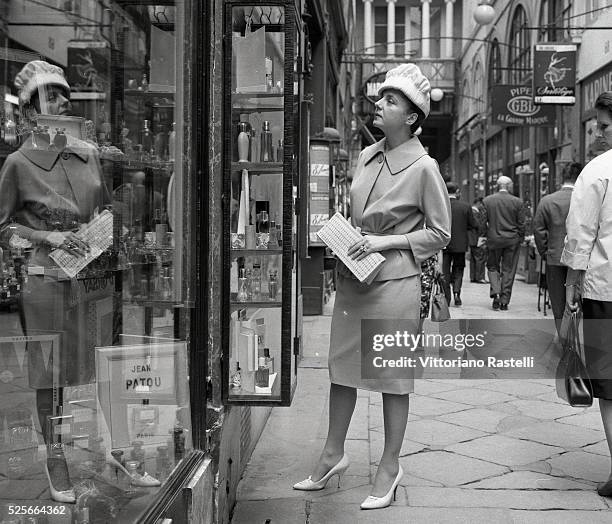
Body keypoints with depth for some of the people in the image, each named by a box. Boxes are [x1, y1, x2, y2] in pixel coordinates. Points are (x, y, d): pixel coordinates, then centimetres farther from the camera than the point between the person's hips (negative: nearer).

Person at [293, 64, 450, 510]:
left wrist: (386, 242, -15)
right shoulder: (366, 156, 8)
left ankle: (390, 467, 21)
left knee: (393, 373, 5)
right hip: (352, 276, 7)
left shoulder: (424, 167, -10)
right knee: (341, 366, 13)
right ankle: (333, 455, 29)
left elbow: (440, 234, -6)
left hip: (394, 281, -6)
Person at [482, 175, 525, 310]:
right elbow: (521, 224, -2)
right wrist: (520, 239, 10)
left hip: (493, 240, 0)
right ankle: (504, 301, 7)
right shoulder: (517, 202, -4)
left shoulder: (487, 201, -2)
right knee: (508, 270, 6)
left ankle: (496, 293, -6)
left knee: (493, 267, 14)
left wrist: (484, 237, 12)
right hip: (512, 241, 0)